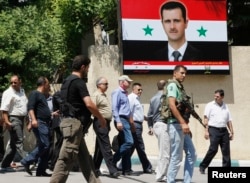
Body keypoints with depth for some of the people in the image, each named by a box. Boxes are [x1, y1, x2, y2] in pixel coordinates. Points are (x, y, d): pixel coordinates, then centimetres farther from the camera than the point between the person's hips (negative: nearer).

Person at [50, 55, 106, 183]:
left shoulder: (67, 81, 17)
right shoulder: (78, 82, -12)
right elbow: (89, 104, -21)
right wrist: (101, 118, -8)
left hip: (70, 121, 10)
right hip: (74, 123, -10)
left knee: (85, 158, 12)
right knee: (66, 159, -10)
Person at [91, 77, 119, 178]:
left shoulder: (104, 95, 19)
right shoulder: (96, 95, -9)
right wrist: (100, 115, -17)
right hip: (100, 122, -10)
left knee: (100, 147, 13)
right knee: (106, 147, -12)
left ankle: (95, 168, 19)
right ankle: (112, 170, -15)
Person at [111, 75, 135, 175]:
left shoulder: (125, 94, 22)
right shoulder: (117, 92, -6)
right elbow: (114, 108, -15)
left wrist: (131, 122, 22)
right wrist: (118, 121, -23)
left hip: (126, 120, 10)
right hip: (121, 120, -9)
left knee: (125, 143, 7)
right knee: (129, 142, -17)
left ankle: (126, 168, 8)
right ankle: (113, 160, -11)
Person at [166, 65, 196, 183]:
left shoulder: (180, 87, 20)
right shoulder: (172, 85, -8)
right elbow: (172, 105, -21)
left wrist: (186, 125, 20)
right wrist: (183, 123, -26)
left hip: (181, 126, 10)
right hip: (176, 125, -10)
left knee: (191, 154, 9)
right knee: (176, 157, -6)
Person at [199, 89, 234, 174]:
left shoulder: (226, 107, 16)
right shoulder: (210, 105, 4)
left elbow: (229, 121, 17)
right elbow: (206, 119, -2)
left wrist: (231, 132, 9)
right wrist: (206, 131, -10)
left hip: (224, 130, 5)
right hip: (214, 129, -5)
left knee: (226, 150, 1)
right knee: (213, 149, -12)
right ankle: (203, 166, 0)